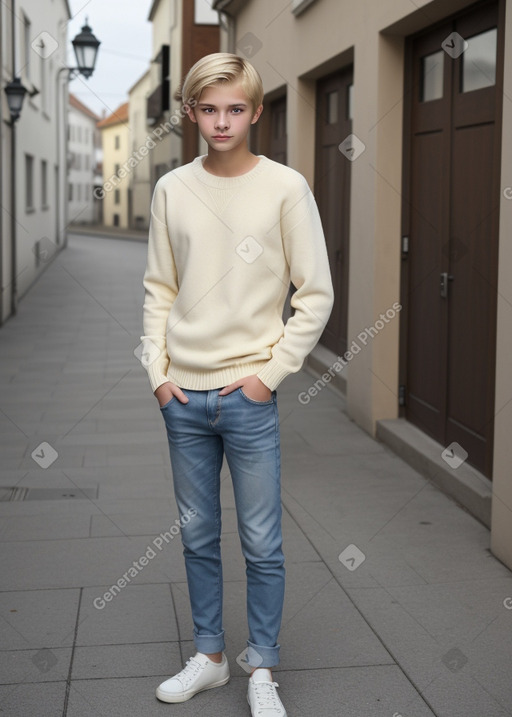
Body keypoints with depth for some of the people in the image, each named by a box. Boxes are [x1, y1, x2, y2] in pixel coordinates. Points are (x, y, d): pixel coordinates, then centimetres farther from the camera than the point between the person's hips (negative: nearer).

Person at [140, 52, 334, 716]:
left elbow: (316, 295, -4)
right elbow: (159, 290, 10)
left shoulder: (285, 187, -5)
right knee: (198, 536, 14)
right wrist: (159, 373, 1)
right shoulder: (172, 189, 4)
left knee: (262, 544, 4)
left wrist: (269, 373, -9)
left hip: (249, 395, -3)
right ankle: (209, 655, 30)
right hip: (184, 396, 3)